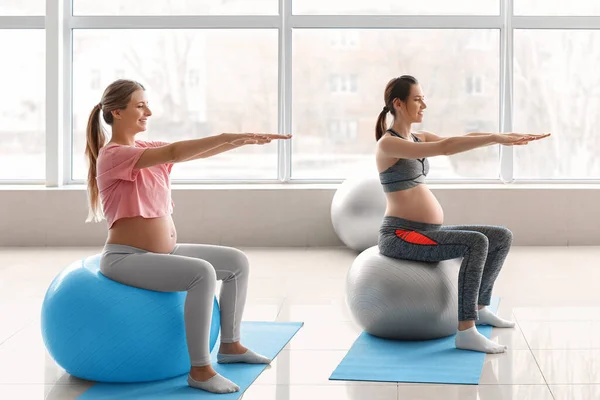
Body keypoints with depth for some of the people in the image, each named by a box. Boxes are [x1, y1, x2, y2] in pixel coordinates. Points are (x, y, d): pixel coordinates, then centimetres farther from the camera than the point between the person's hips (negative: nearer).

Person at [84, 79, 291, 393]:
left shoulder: (148, 150, 12)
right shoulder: (112, 155, -14)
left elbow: (199, 153, 6)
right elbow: (174, 152, -27)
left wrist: (245, 140, -7)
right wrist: (228, 136, -30)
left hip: (164, 252, 10)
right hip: (126, 257, -9)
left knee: (237, 262, 10)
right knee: (202, 273, -31)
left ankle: (230, 345, 21)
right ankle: (199, 370, -25)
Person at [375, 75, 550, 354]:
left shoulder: (417, 138, 15)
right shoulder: (388, 144, -14)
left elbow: (464, 138, 7)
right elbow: (445, 148, -25)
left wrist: (508, 136, -7)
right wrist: (497, 138, -26)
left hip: (426, 233, 9)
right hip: (400, 236, -9)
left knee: (502, 237, 7)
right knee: (476, 243, -29)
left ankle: (479, 308, 21)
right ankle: (466, 332, -28)